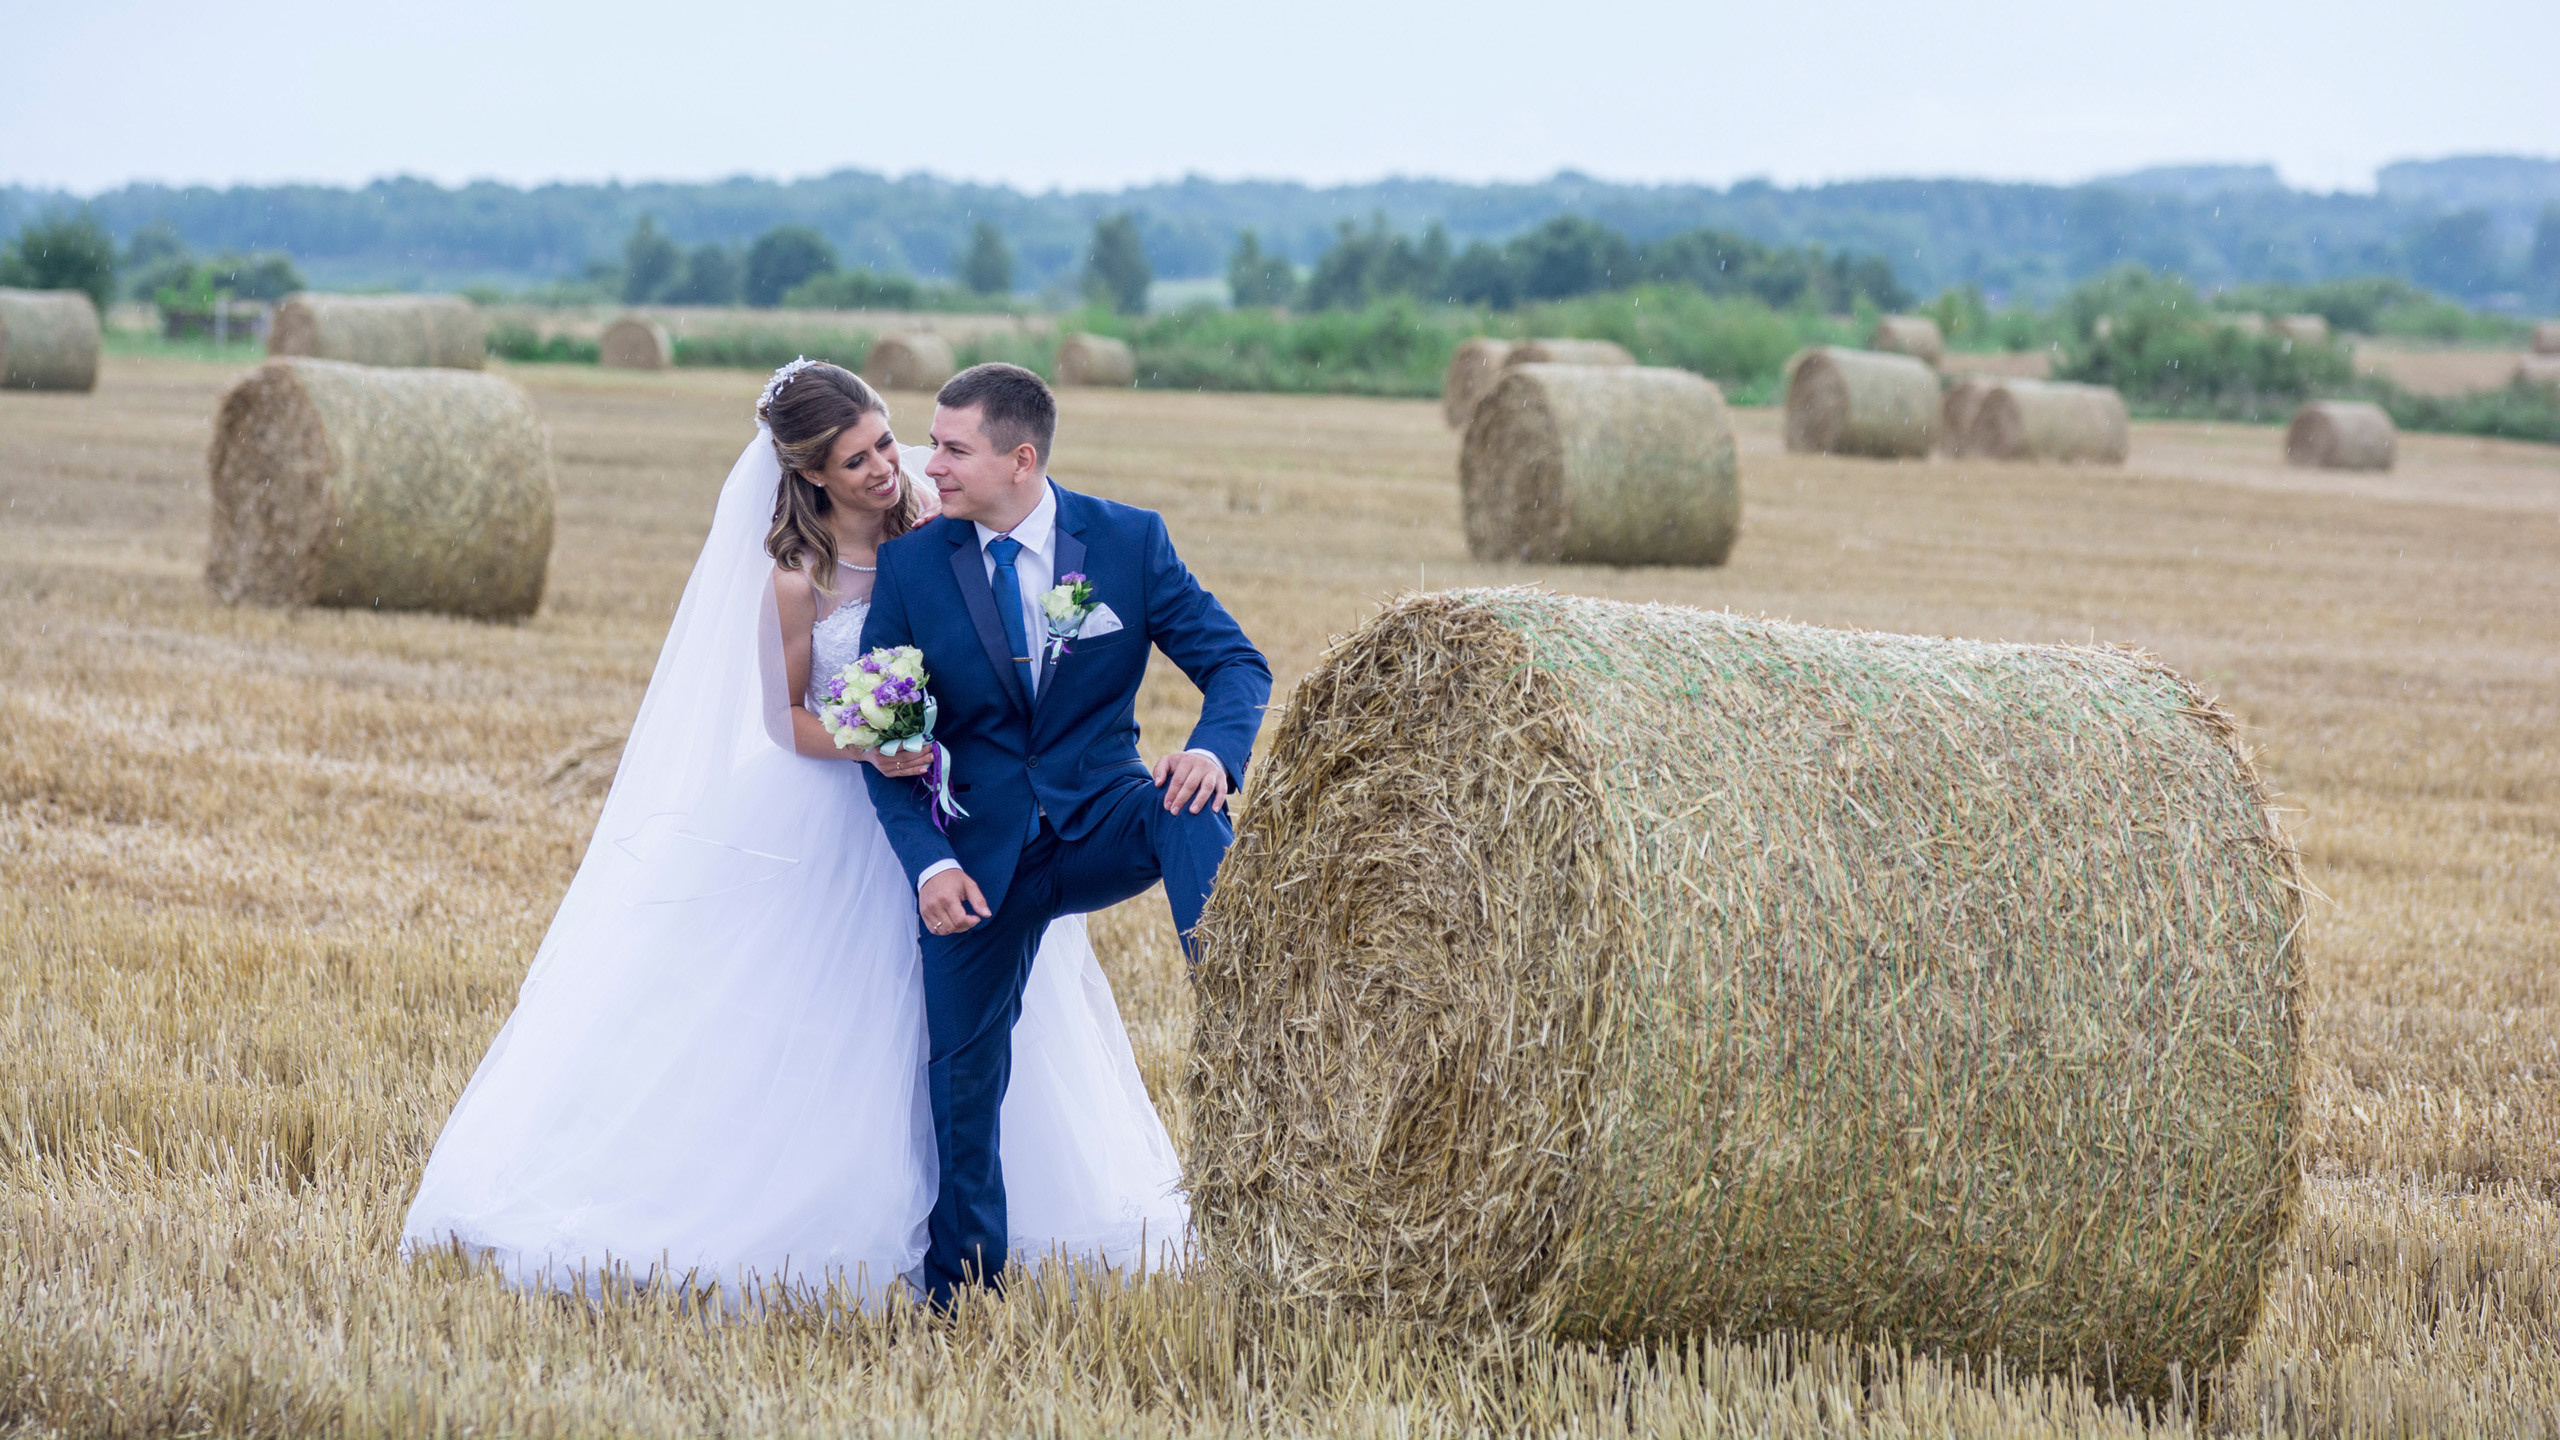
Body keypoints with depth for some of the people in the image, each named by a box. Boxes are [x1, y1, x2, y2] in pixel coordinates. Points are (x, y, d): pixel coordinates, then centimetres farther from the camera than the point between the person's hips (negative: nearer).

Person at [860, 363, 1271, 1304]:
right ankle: (961, 1293, 18)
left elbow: (1237, 663, -4)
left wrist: (1215, 750, -28)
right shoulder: (911, 565, -3)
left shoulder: (1130, 540, -5)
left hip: (1104, 822, -1)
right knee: (964, 1067, 1)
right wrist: (928, 862, -16)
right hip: (980, 854, 1)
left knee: (1191, 812, -33)